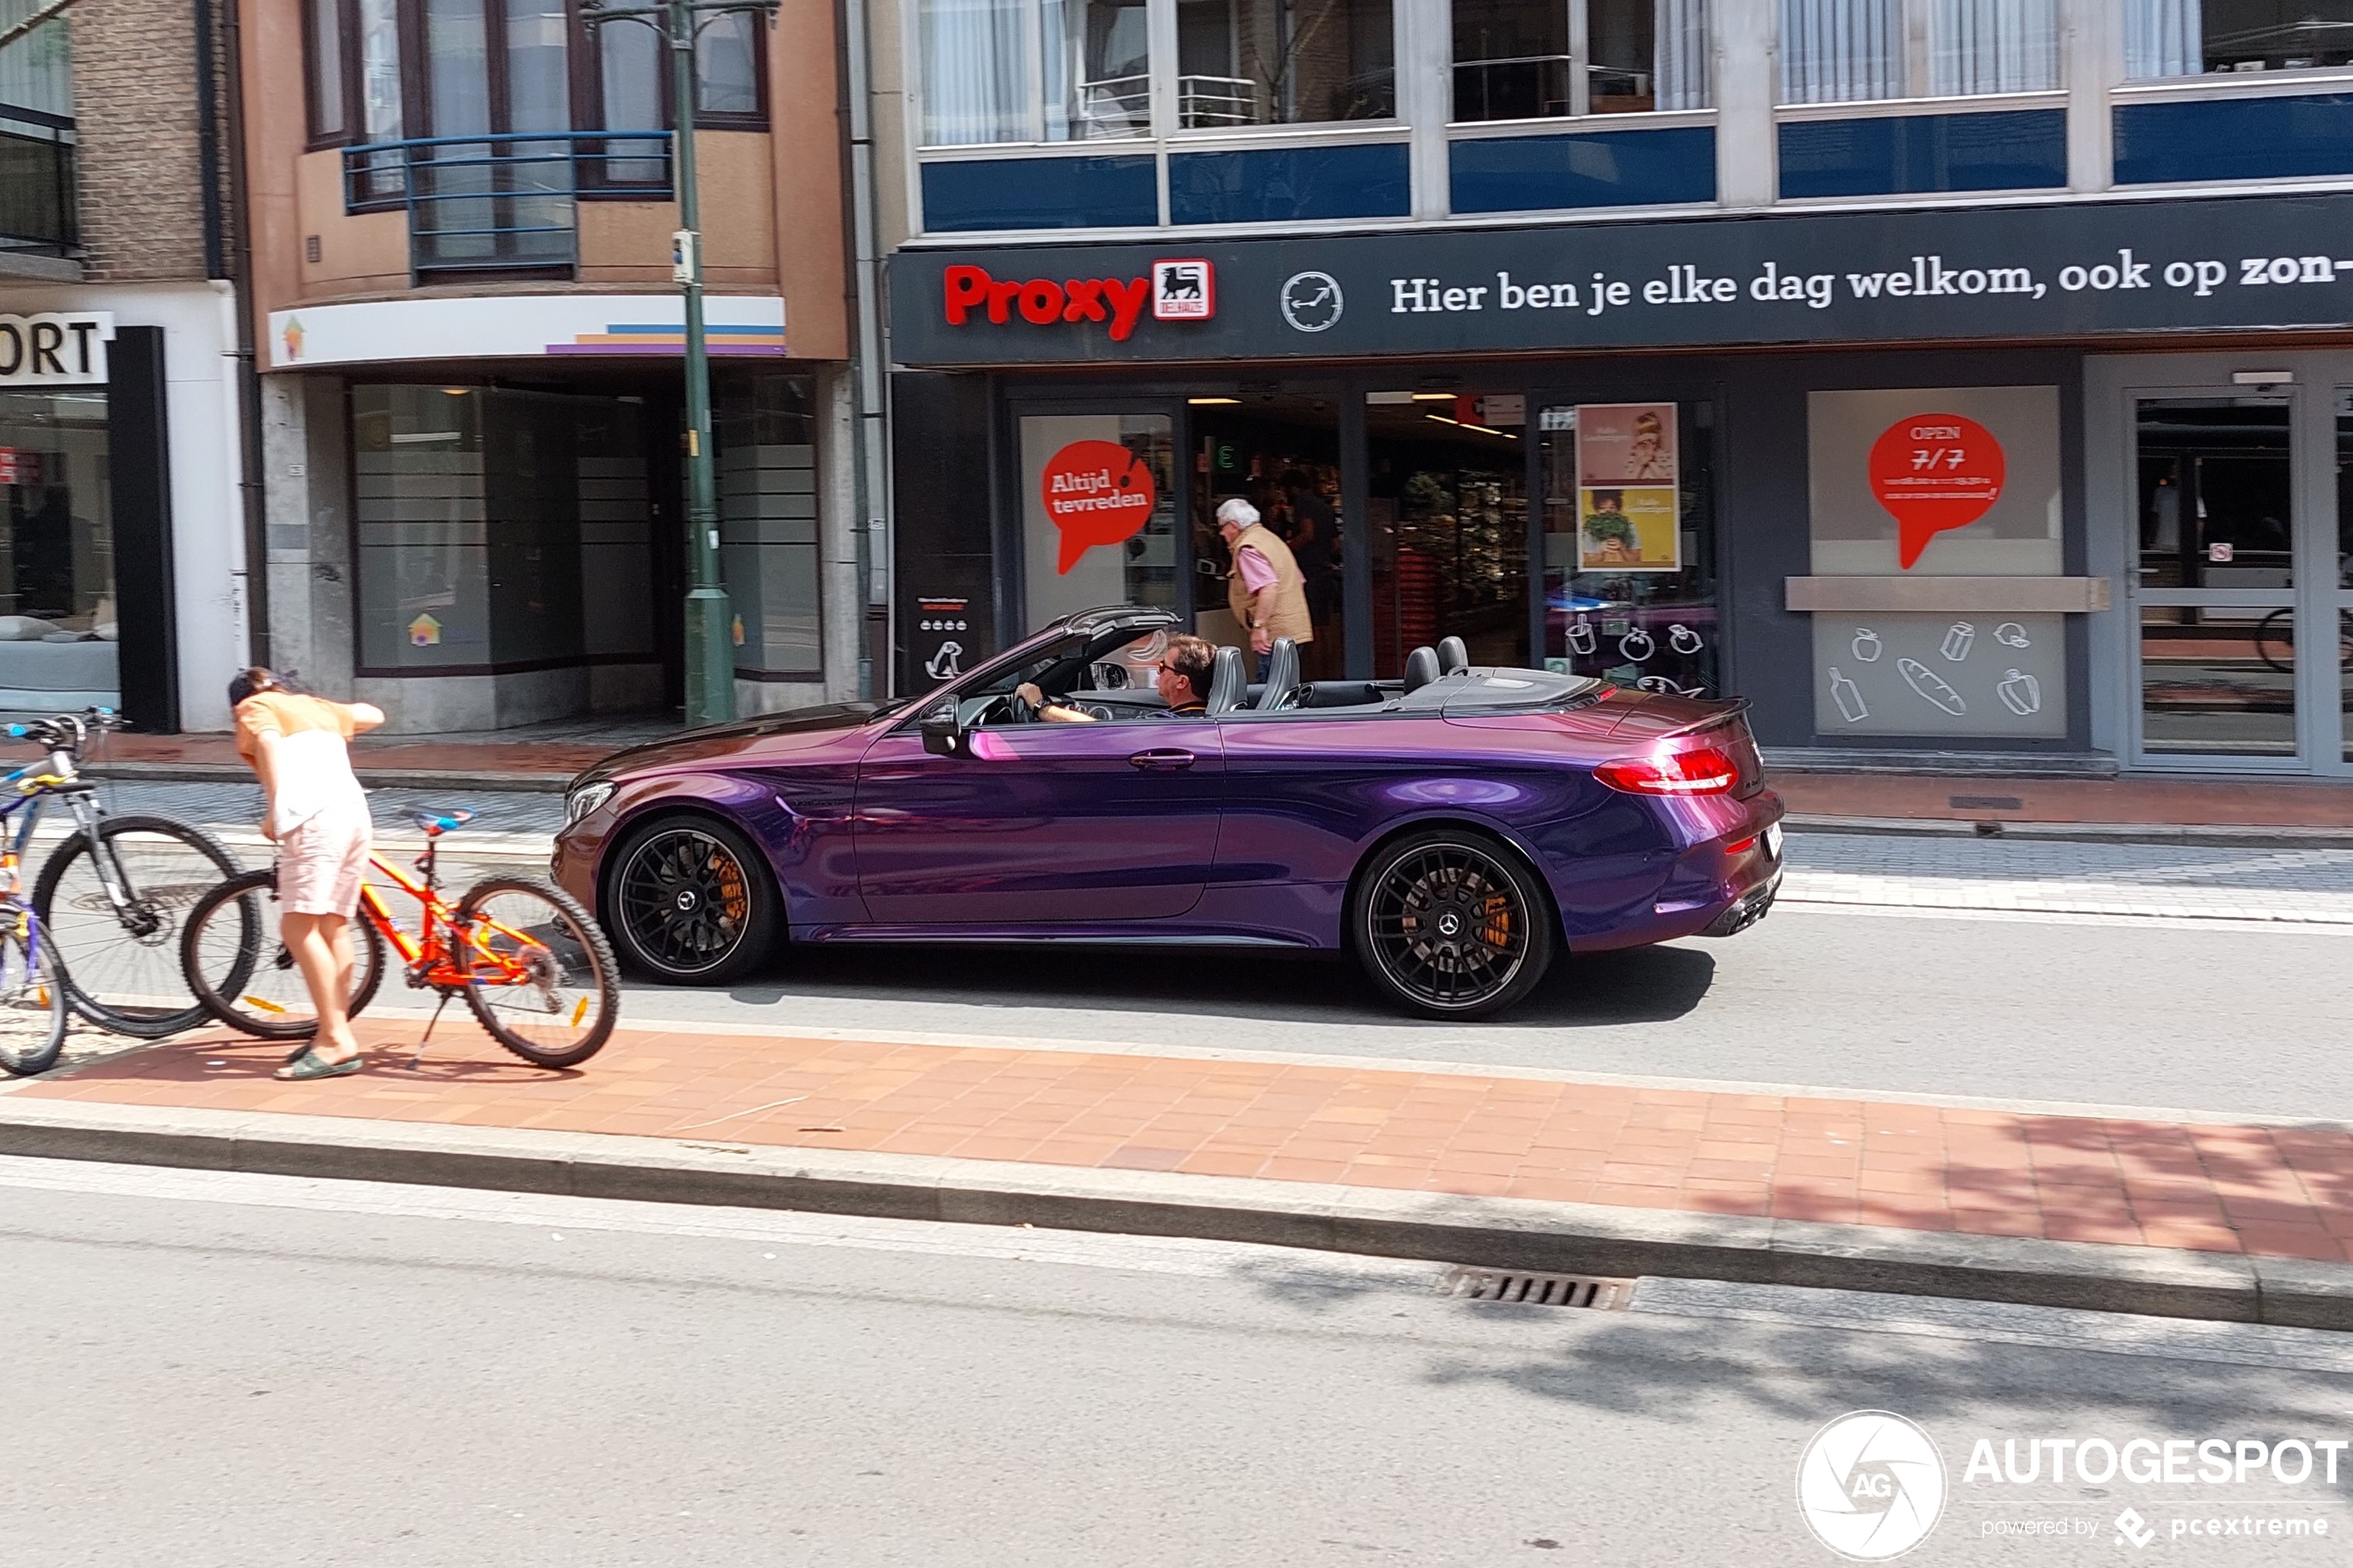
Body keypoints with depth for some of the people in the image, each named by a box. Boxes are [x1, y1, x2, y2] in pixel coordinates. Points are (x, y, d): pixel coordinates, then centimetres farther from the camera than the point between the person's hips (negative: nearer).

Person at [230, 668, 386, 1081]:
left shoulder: (254, 707, 13)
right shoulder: (317, 706, 31)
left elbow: (269, 743, -8)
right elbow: (373, 714, 45)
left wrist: (274, 812, -8)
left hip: (314, 817, -8)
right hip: (356, 812, 8)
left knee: (298, 926, -10)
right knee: (334, 928, 12)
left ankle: (336, 1041, -17)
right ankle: (335, 1033, 12)